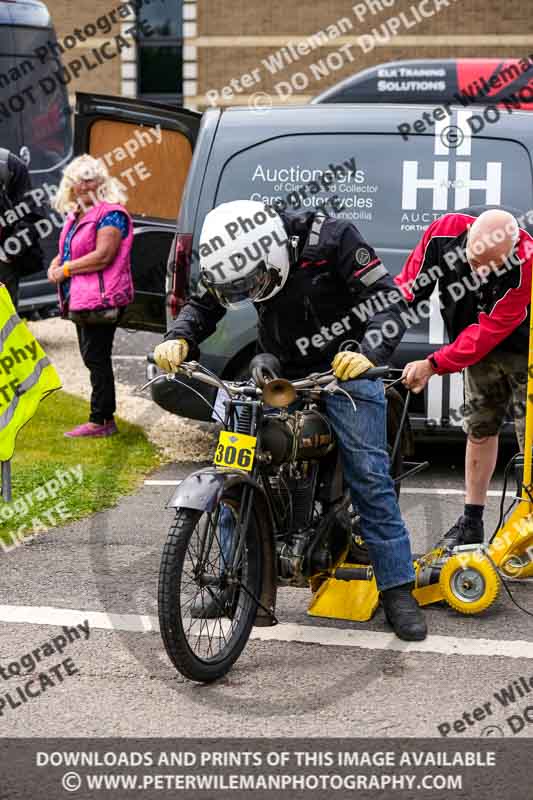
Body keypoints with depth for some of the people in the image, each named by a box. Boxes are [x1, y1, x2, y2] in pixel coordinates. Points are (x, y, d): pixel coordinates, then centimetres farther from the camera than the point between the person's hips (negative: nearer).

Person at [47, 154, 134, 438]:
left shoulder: (111, 213, -11)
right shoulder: (75, 215, 17)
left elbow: (103, 255, -20)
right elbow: (65, 252, 26)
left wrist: (66, 269, -14)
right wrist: (55, 266, 3)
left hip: (100, 299, -10)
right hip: (81, 298, 10)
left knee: (96, 358, -9)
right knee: (93, 358, 13)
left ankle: (100, 420, -6)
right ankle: (104, 419, 20)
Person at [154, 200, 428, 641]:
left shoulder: (331, 238, -22)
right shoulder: (240, 256, -9)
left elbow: (387, 301, -22)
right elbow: (203, 303, 2)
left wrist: (367, 353, -38)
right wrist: (180, 339, -19)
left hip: (344, 368, -4)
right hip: (281, 373, 4)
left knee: (370, 476, -11)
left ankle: (398, 591, -5)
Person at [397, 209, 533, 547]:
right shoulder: (445, 232, -24)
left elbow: (491, 330, -33)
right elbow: (408, 288, -14)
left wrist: (434, 364, -34)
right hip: (481, 351, 5)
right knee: (479, 430, 10)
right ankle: (472, 522, 19)